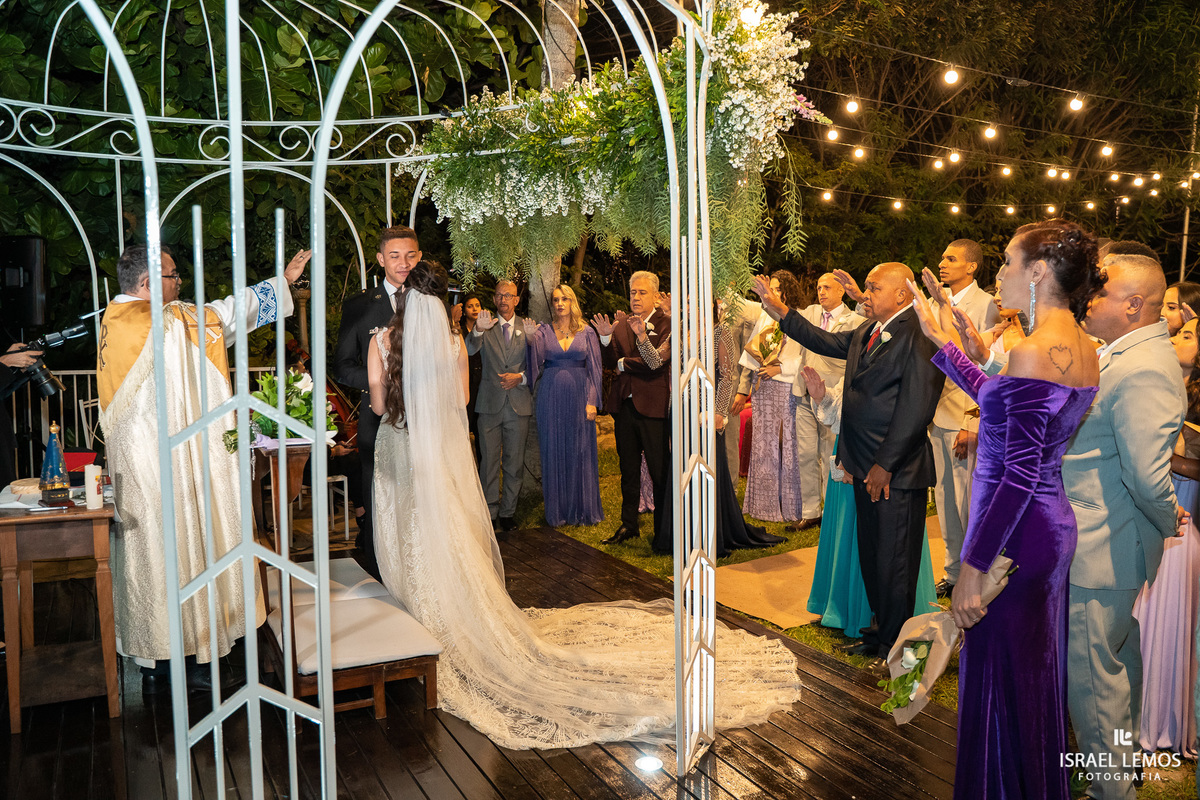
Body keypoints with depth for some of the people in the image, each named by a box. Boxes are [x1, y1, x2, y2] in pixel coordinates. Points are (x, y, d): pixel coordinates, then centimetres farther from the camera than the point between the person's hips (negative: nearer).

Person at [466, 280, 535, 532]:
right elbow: (469, 350, -15)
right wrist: (478, 330, -35)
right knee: (489, 461, 4)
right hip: (490, 404, -1)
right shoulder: (486, 327, 4)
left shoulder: (528, 328, 7)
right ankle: (489, 512, 14)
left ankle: (508, 511, 19)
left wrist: (521, 377, -11)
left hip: (519, 404, 1)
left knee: (514, 463, 7)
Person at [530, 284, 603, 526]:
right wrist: (532, 340, -20)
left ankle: (583, 509, 14)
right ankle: (557, 510, 13)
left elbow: (594, 368, 2)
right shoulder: (544, 332, 6)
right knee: (554, 452, 4)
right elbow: (536, 363, -6)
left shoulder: (586, 332, 4)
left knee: (581, 452, 3)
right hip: (551, 396, 1)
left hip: (579, 395, 0)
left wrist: (591, 401, -6)